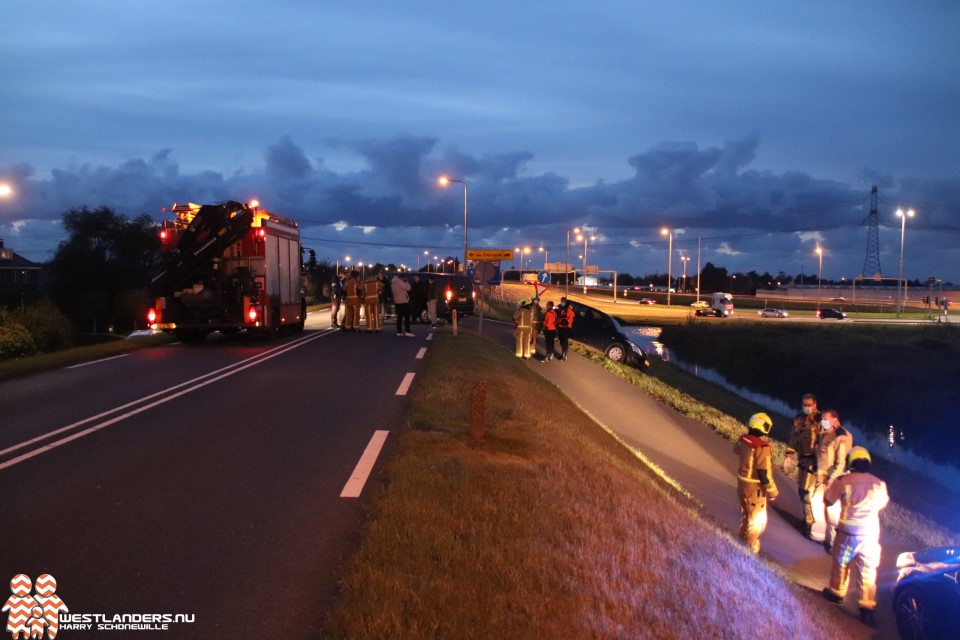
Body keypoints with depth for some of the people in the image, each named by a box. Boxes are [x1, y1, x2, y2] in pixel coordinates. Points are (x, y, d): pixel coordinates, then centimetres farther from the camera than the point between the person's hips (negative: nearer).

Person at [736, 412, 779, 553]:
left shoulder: (743, 439, -7)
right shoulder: (762, 447, -29)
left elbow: (738, 451, 18)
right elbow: (764, 473, -26)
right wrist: (772, 490, -15)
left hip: (742, 482, 8)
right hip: (755, 487, -8)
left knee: (745, 514, 26)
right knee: (757, 519, 8)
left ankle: (743, 540, 43)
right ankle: (751, 549, 18)